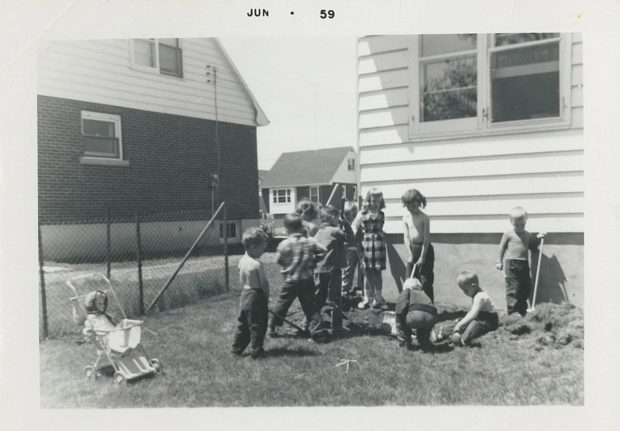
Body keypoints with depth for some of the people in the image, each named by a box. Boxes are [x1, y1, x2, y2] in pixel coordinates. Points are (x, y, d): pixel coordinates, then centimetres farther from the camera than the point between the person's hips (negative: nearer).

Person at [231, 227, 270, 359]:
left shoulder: (242, 260, 4)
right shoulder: (257, 264, -21)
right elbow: (264, 283, -13)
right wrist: (267, 297, 0)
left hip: (244, 295, 8)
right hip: (256, 297, -8)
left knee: (243, 324, 17)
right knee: (257, 325, 4)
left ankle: (237, 349, 24)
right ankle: (256, 351, 11)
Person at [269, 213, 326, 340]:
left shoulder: (284, 244, -13)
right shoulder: (310, 241, -6)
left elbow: (279, 261, -2)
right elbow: (323, 251, -1)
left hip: (291, 281, -2)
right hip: (307, 280, 2)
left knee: (282, 304, 12)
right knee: (310, 305, 10)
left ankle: (272, 328, 24)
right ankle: (315, 329, 7)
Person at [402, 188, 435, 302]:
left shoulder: (424, 218, -10)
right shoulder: (406, 218, 2)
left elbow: (426, 238, -13)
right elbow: (406, 237, -1)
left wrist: (422, 257, -15)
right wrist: (410, 255, -8)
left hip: (424, 249, -5)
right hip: (412, 249, 5)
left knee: (425, 281, -4)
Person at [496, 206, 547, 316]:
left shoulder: (528, 235, 12)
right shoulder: (508, 234, -1)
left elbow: (533, 247, 23)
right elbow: (502, 247, 4)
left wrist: (538, 238, 7)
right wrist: (499, 261, 2)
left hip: (524, 265, 5)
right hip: (511, 264, -5)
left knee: (526, 287, 8)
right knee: (512, 287, -8)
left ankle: (522, 311, 21)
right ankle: (512, 311, -2)